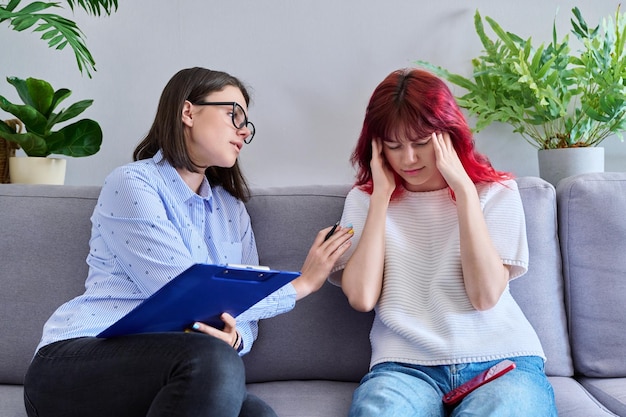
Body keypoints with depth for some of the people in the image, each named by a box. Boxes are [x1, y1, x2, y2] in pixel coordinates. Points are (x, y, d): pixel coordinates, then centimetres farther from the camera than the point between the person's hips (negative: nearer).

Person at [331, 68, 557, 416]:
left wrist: (463, 189, -9)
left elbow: (485, 295, -8)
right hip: (406, 364, 0)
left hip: (501, 359, 1)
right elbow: (361, 297, -6)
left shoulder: (497, 191, 7)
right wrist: (382, 195, -3)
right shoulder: (364, 199, 10)